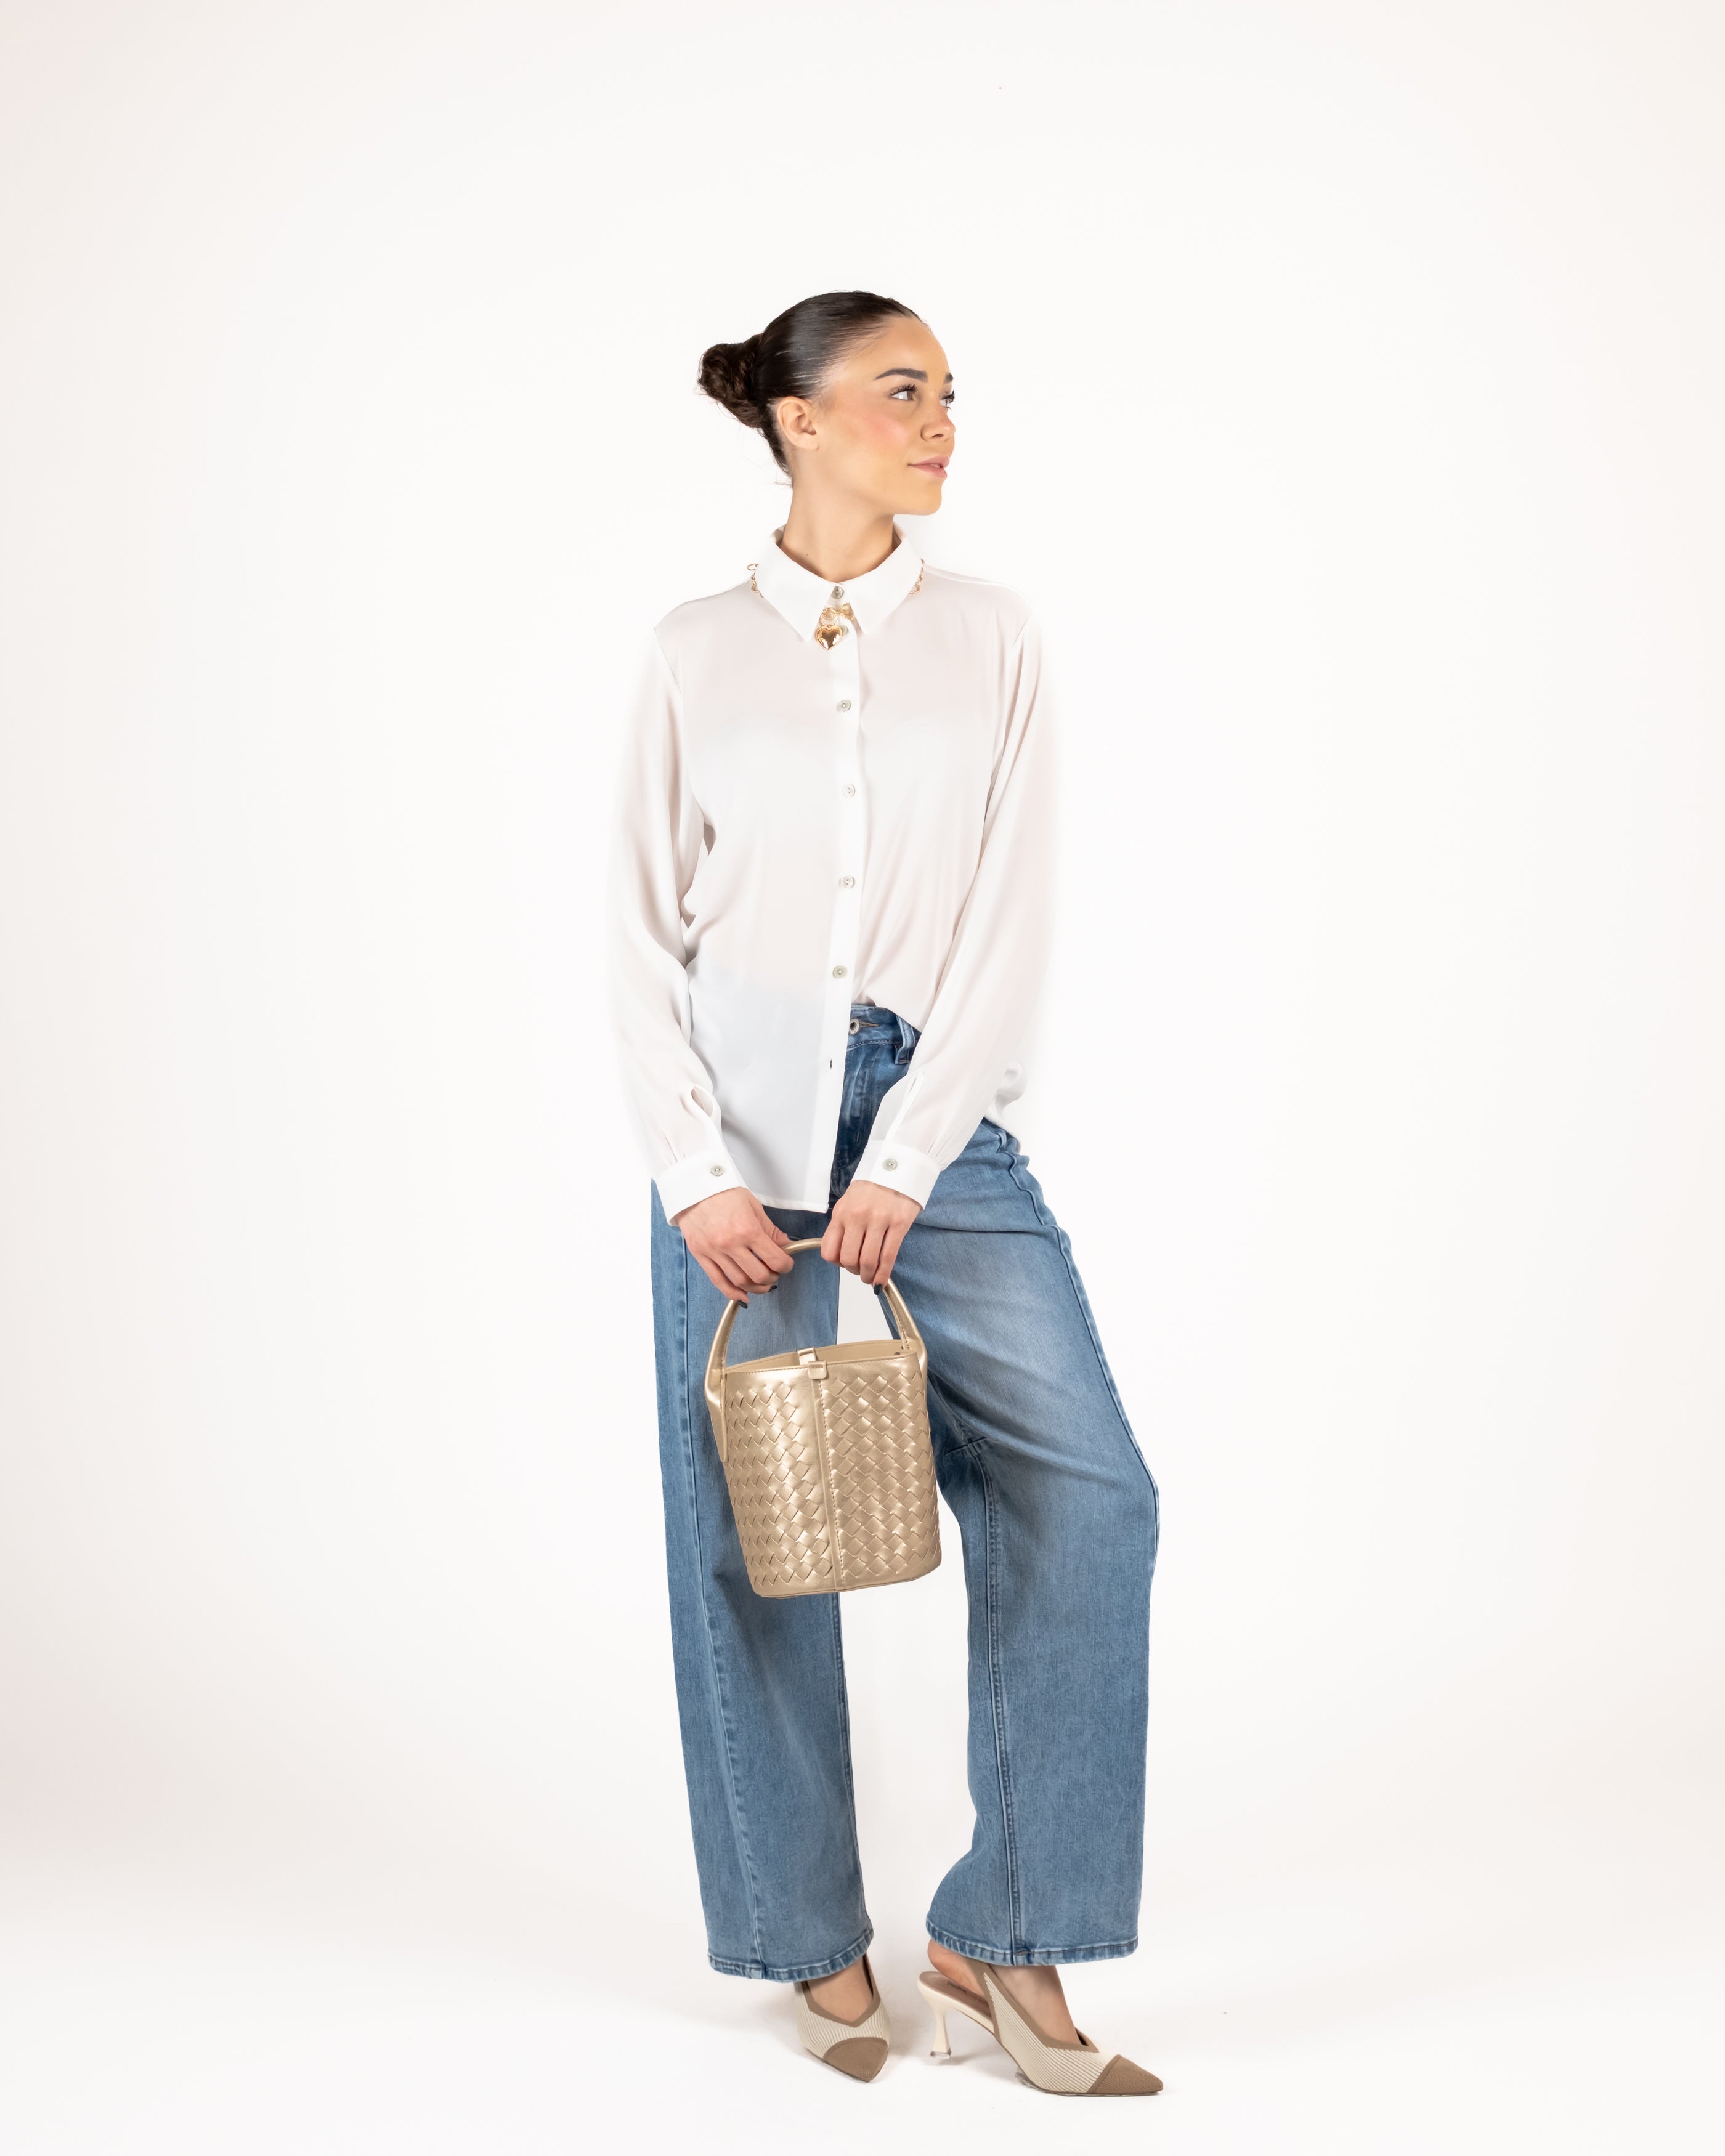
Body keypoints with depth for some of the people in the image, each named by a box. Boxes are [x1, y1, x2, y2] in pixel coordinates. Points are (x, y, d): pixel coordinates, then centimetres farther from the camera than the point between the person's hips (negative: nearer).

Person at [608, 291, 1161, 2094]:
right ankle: (816, 1945, 19)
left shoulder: (991, 639, 6)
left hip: (938, 1114, 1)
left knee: (1087, 1492, -10)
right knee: (753, 1532, 2)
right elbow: (644, 931, 4)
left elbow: (1011, 920, -1)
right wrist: (694, 1170, -8)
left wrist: (901, 1160, -10)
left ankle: (1006, 1942, 2)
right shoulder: (695, 653, 5)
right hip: (744, 1118, -1)